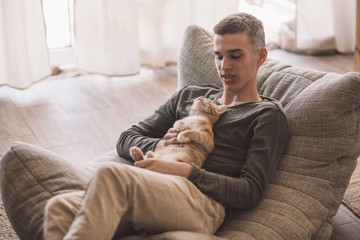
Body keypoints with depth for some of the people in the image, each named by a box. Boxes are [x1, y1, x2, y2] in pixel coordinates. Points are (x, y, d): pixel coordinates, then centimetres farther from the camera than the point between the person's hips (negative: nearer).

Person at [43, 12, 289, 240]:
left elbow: (251, 193, 0)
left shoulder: (268, 115, 14)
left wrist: (185, 171, -10)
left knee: (112, 174, -36)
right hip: (152, 192, 6)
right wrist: (159, 144, 4)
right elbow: (126, 140, 27)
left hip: (202, 201, -5)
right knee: (59, 208, -24)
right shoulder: (190, 95, 31)